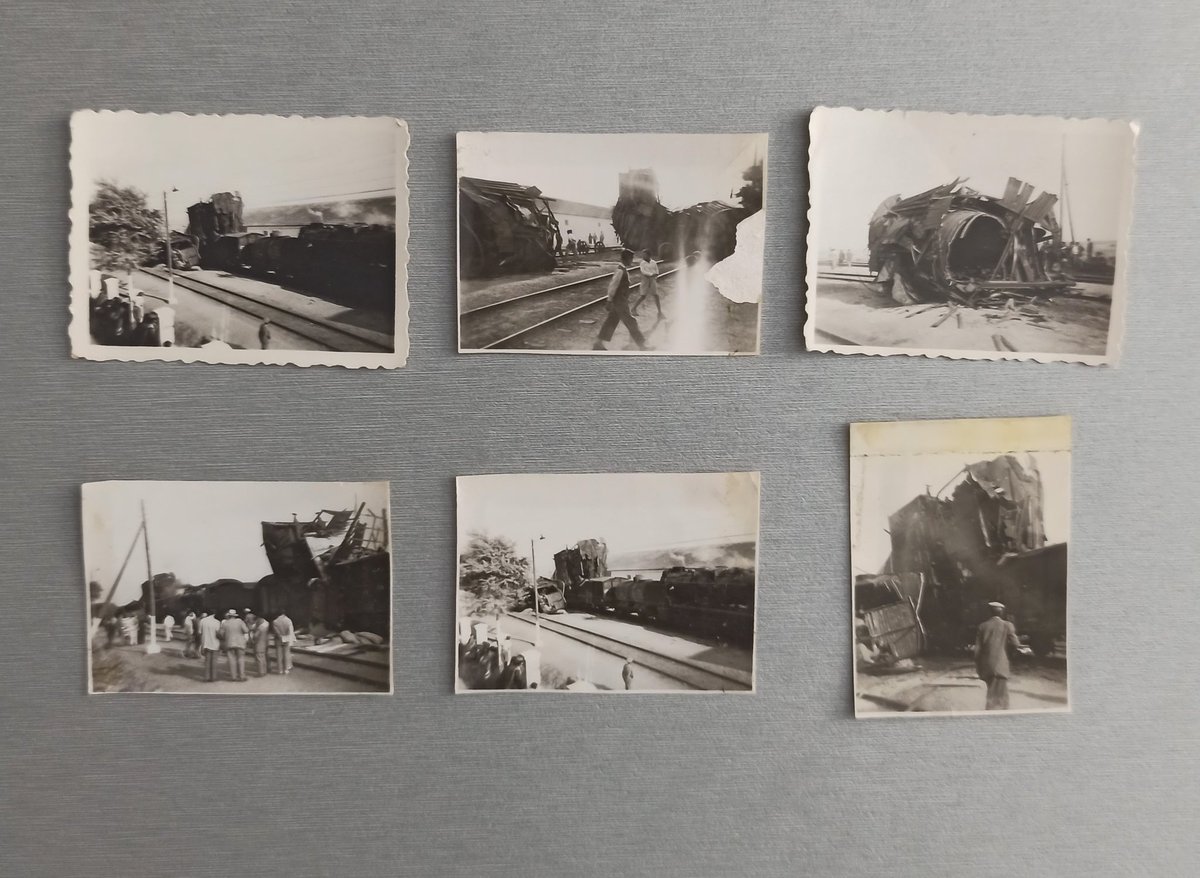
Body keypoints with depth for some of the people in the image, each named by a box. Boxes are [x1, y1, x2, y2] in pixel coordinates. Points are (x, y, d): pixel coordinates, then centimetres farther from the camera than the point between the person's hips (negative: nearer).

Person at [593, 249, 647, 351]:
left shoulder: (624, 270, 10)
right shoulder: (620, 271, -20)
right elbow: (612, 286, -22)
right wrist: (610, 301, -20)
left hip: (621, 302, 10)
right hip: (619, 303, -10)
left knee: (611, 323, 14)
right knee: (631, 323, -3)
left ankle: (598, 345, 20)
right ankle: (641, 346, 4)